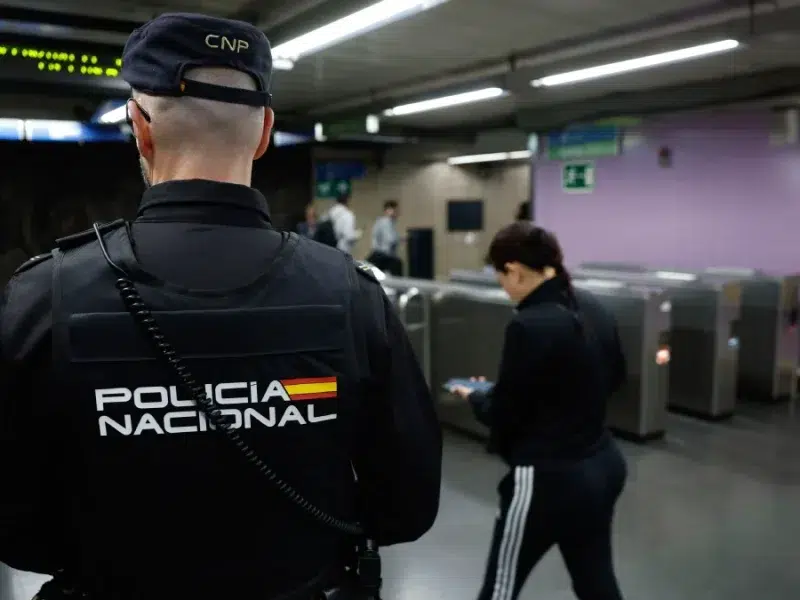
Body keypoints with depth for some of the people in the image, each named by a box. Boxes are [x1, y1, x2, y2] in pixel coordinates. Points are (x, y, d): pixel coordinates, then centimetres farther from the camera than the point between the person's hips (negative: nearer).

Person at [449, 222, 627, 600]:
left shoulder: (530, 326, -23)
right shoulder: (594, 312, 1)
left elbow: (503, 414, -16)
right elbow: (614, 377, 16)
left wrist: (475, 396, 4)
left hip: (548, 478, -8)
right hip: (603, 464, 8)